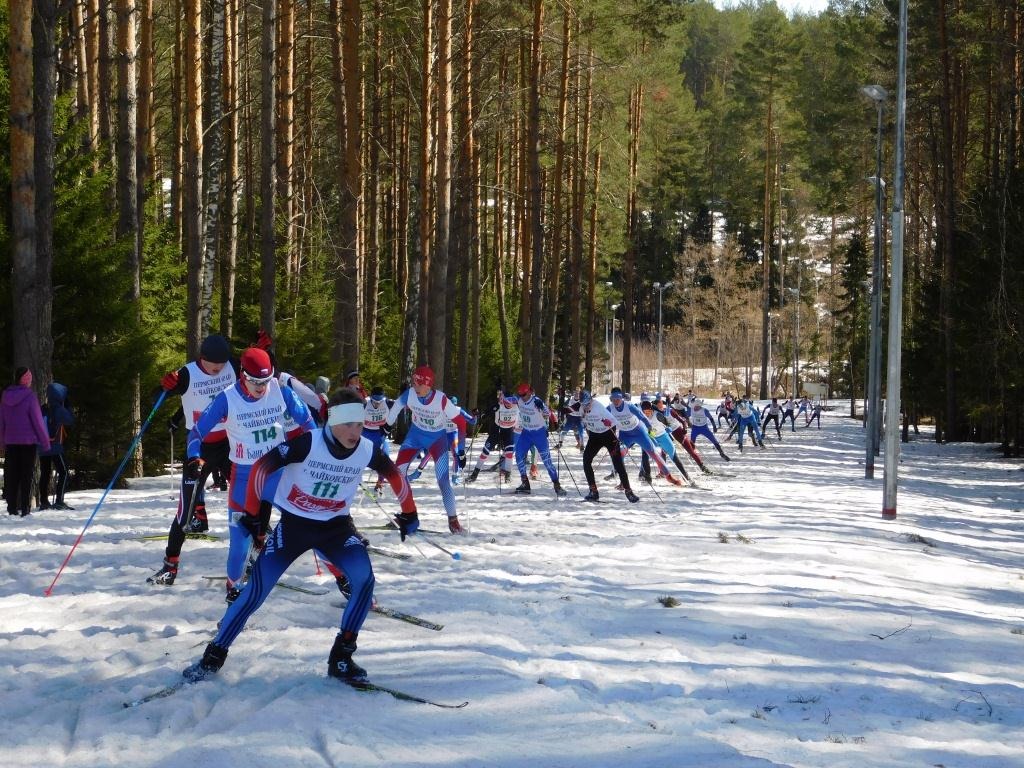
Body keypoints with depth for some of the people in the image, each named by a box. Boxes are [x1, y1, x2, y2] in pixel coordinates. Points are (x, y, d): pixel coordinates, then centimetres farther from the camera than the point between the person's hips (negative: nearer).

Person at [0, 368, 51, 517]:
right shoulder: (29, 396, -11)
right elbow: (37, 421, -9)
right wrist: (45, 441, -1)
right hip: (28, 441, -4)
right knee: (26, 476, 1)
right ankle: (24, 509, -2)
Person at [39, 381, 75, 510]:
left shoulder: (43, 410, 6)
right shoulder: (59, 409, -11)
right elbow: (71, 421, 0)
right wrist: (67, 407, 7)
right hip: (55, 447, -6)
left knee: (44, 474, 13)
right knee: (63, 472, -3)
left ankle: (44, 502, 17)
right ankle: (59, 501, -14)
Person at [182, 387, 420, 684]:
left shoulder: (367, 451, -12)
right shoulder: (308, 443, -23)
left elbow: (395, 473, 9)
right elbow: (262, 466, -18)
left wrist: (408, 513, 15)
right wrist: (252, 513, -17)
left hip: (335, 525, 3)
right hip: (294, 523, -3)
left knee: (364, 579, -20)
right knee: (257, 589, -8)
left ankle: (341, 658, -6)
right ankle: (214, 657, 7)